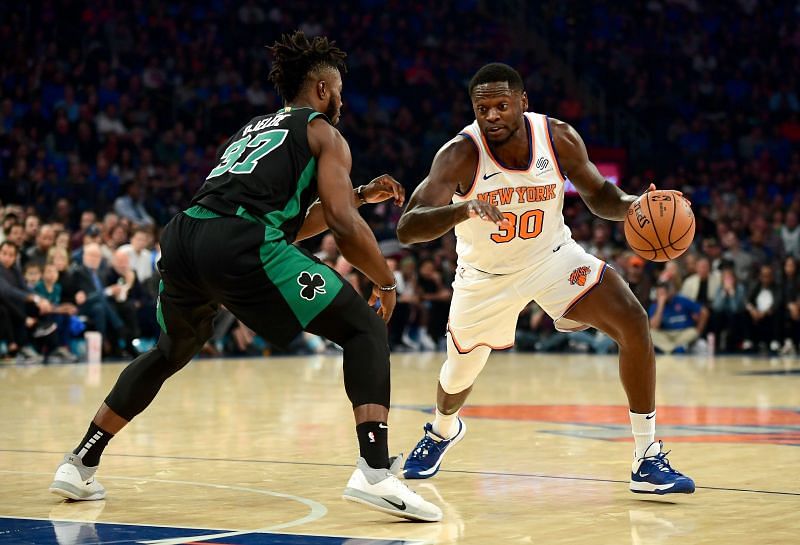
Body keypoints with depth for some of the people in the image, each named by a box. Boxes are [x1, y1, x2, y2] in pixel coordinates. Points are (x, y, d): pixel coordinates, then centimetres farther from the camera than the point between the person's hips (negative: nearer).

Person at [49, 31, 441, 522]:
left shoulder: (251, 130, 36)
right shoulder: (325, 134, 16)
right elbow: (344, 225, 3)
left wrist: (360, 195, 45)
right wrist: (386, 281, 18)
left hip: (182, 238, 7)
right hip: (239, 245, -7)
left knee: (171, 352, 34)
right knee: (366, 330, 4)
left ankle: (80, 465, 33)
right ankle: (376, 473, -14)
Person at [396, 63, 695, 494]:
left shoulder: (559, 138, -21)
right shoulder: (460, 154, -29)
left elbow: (597, 194, -3)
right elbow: (407, 228, -39)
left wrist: (631, 205, -27)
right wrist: (463, 209, -58)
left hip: (552, 256, 1)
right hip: (486, 275, -1)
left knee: (633, 323, -19)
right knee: (459, 376, 13)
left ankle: (647, 460, -10)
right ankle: (443, 431, 54)